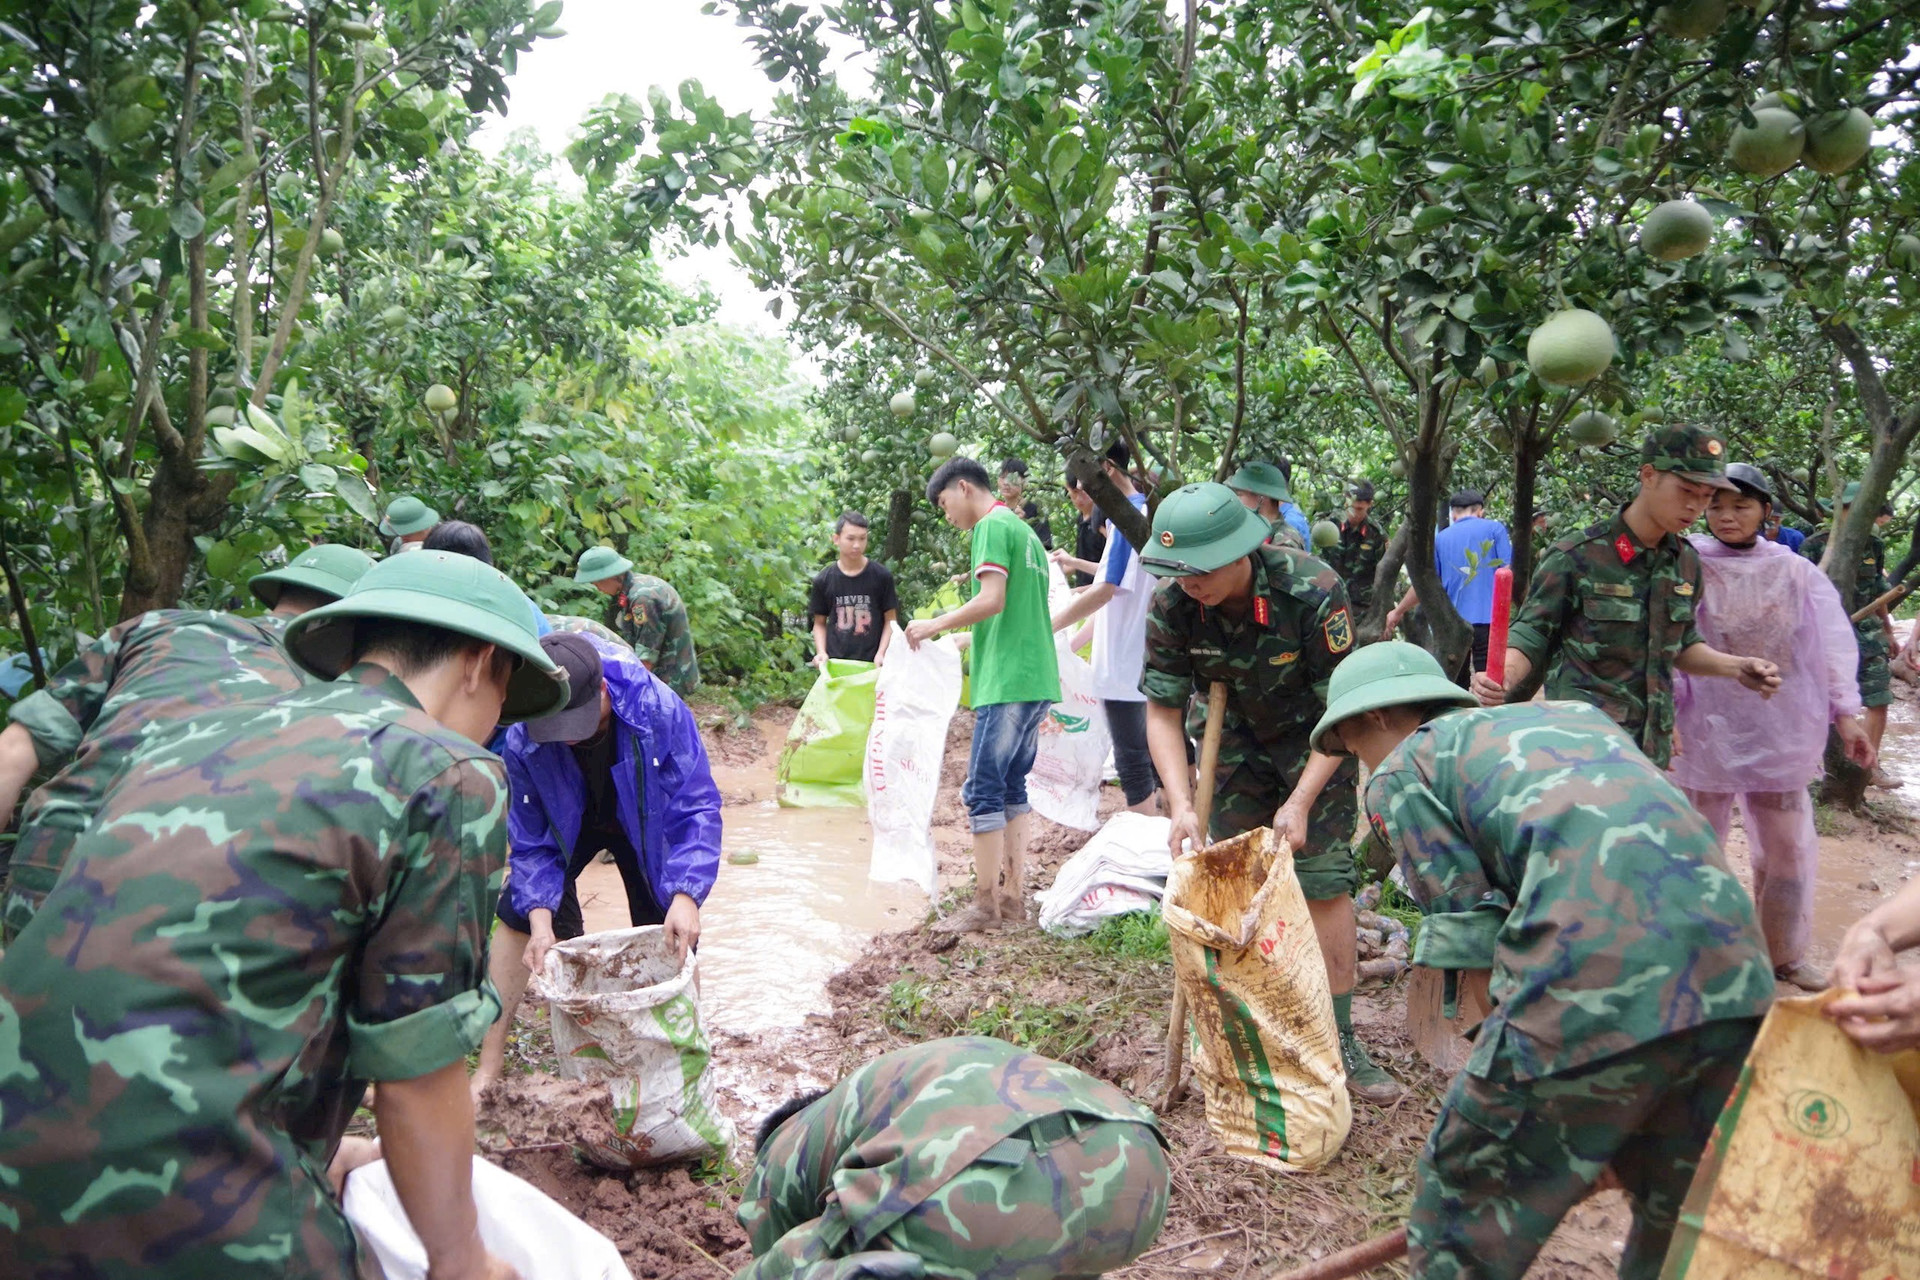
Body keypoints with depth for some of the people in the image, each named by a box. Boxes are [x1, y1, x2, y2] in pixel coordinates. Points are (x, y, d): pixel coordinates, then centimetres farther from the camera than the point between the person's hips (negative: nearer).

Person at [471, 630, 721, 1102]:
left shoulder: (659, 710, -39)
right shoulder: (522, 741, -33)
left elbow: (696, 807, -31)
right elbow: (531, 840, -18)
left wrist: (686, 894, -41)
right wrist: (541, 917, -30)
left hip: (645, 825, -1)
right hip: (569, 825, 1)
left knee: (672, 939, -4)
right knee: (518, 914, -9)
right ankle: (490, 1061, 5)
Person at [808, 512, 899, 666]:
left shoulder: (881, 576, 0)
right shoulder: (824, 580, 3)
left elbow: (890, 620, 4)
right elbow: (819, 622, 11)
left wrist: (881, 653, -8)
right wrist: (821, 652, -5)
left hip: (871, 663, -1)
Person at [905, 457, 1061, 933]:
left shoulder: (993, 526, -8)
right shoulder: (1025, 531, 21)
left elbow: (992, 601, -19)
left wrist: (934, 625, -7)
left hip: (1007, 681, -10)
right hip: (1037, 679, 10)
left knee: (983, 790, -5)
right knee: (1012, 787, 13)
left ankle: (986, 905, -1)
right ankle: (1014, 897, 16)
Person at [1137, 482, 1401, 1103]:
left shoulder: (1312, 592, -33)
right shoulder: (1171, 604, -24)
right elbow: (1163, 711, -14)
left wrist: (1301, 802, -27)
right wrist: (1180, 805, -25)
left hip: (1313, 740, -2)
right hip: (1231, 739, 3)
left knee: (1324, 880, -8)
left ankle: (1338, 1040, 5)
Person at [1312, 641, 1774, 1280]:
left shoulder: (1400, 772, 11)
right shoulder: (1575, 714, 29)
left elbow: (1475, 933, 2)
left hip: (1593, 978, -7)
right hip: (1734, 962, 8)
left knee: (1461, 1226, 10)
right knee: (1681, 1209, 26)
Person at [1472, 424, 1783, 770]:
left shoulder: (1686, 562, 10)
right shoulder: (1575, 556, -10)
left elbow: (1680, 645, 21)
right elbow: (1531, 637, -8)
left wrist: (1736, 667, 5)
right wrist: (1502, 676, -28)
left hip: (1652, 748, 7)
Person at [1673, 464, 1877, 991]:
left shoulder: (1797, 573, 2)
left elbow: (1831, 644, 3)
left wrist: (1844, 713, -3)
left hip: (1780, 734, 3)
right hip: (1704, 731, -3)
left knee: (1788, 848, 12)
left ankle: (1785, 955, 30)